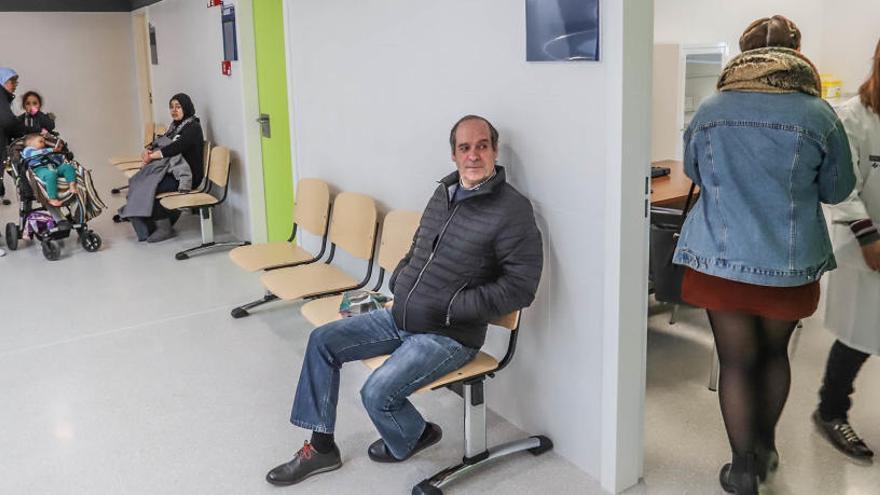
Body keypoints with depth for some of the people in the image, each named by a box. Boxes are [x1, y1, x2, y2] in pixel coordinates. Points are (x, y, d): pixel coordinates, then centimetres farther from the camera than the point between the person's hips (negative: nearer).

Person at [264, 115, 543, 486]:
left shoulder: (513, 209, -14)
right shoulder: (444, 194, 10)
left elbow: (520, 287, -19)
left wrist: (448, 308, -19)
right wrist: (396, 284, 5)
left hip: (449, 336, -8)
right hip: (400, 317, 8)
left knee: (378, 393, -22)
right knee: (322, 341, 2)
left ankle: (413, 438, 14)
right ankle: (321, 447, 12)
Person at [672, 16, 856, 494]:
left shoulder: (709, 111, -3)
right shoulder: (819, 115, -6)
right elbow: (838, 189, 5)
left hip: (721, 258, 0)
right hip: (790, 261, 1)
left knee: (736, 361, 10)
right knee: (774, 353, 21)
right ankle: (765, 447, 38)